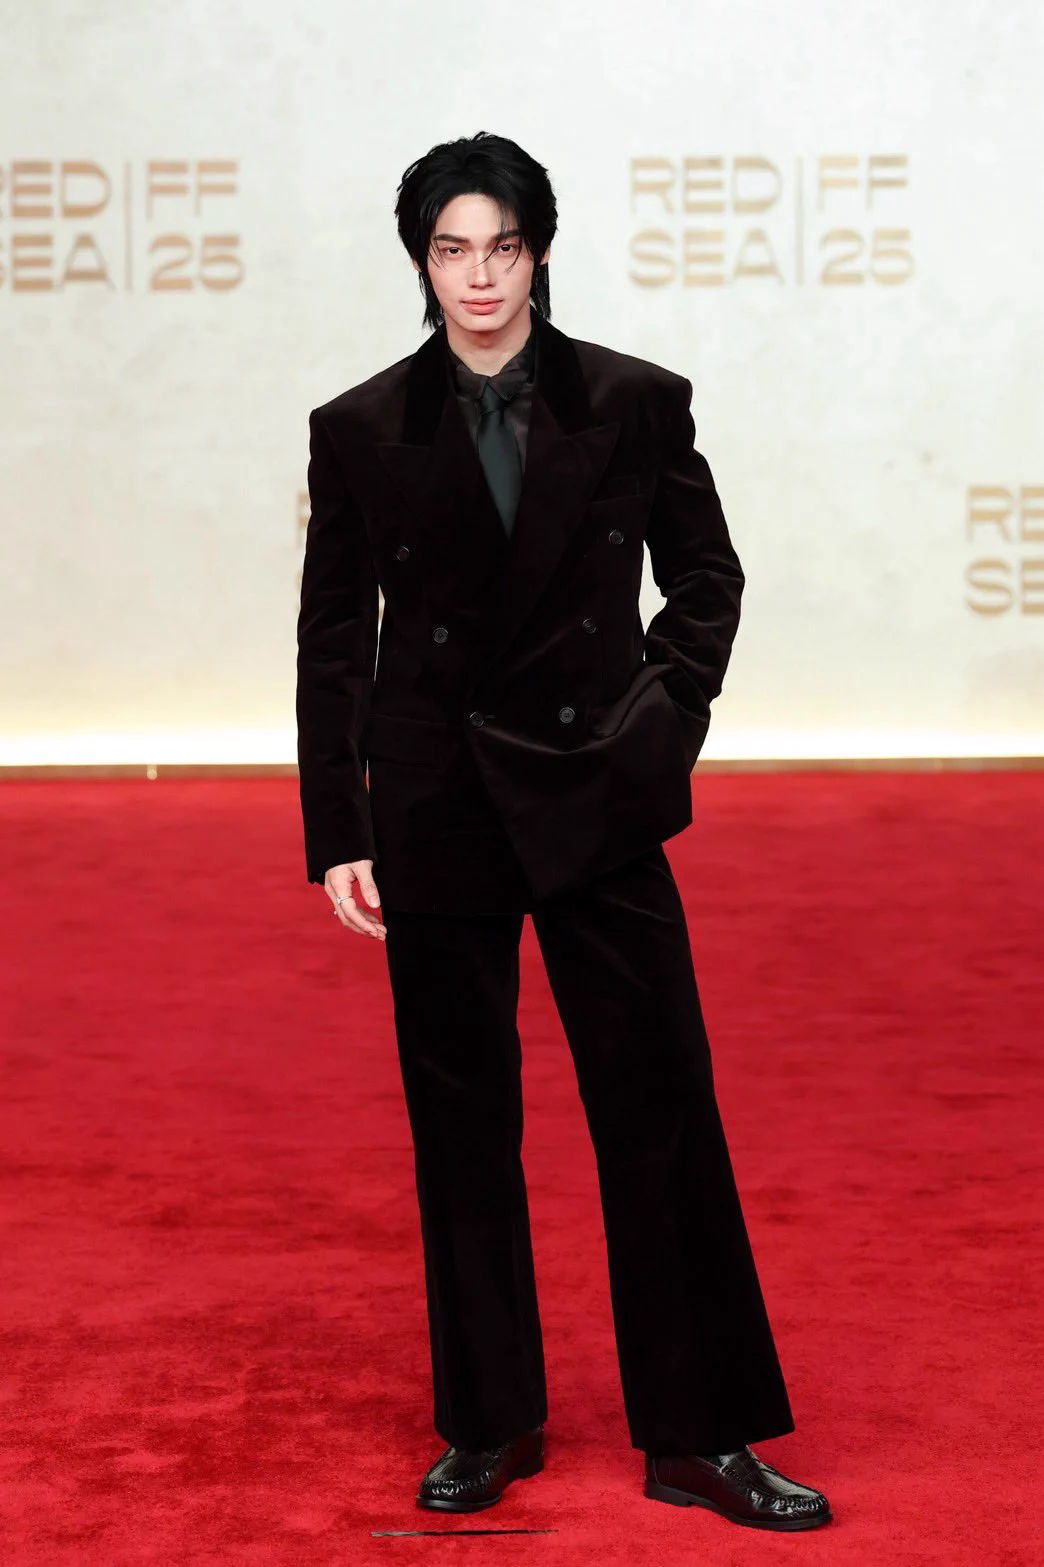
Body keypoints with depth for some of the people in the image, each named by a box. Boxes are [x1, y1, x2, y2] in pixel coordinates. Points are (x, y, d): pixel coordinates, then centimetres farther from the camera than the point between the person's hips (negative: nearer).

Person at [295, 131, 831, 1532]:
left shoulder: (636, 404, -1)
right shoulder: (362, 431, 0)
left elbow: (706, 574, 11)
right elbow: (333, 642, 3)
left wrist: (668, 713, -2)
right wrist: (337, 835, -1)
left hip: (598, 798, 0)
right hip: (437, 807, 1)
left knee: (660, 1108, 1)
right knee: (462, 1124, 8)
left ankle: (697, 1435, 12)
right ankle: (491, 1425, 22)